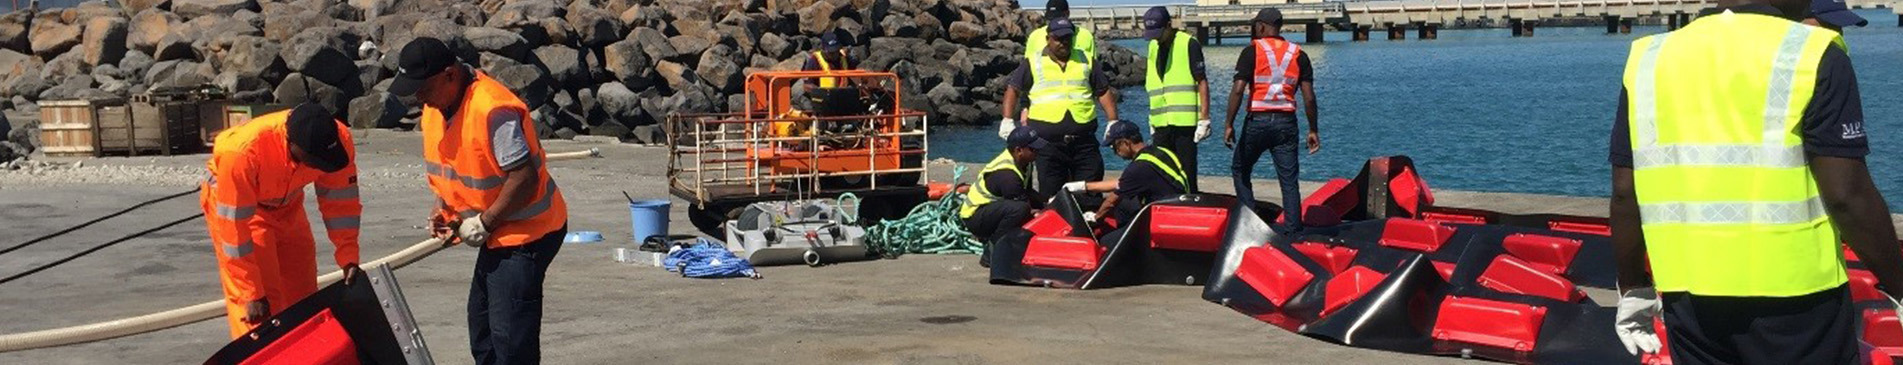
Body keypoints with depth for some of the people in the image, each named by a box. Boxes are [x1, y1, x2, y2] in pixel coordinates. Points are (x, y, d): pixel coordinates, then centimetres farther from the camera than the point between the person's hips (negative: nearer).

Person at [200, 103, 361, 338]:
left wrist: (348, 259, -18)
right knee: (257, 310, -14)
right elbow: (235, 227, -34)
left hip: (287, 206, 5)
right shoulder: (241, 153, -42)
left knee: (303, 296, 9)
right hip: (232, 204, -5)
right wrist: (252, 294, -30)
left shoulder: (338, 140, -29)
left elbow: (341, 202, -14)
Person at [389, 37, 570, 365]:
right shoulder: (434, 109, 3)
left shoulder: (493, 110, -28)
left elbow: (524, 178, -28)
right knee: (481, 324, 19)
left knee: (510, 334, -11)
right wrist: (444, 211, 2)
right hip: (497, 233, 10)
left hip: (527, 230, -10)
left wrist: (484, 223, -19)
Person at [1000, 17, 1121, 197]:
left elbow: (1104, 91, 17)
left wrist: (1113, 122, 7)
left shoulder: (1085, 61, 15)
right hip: (1048, 143, -2)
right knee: (1051, 194, -1)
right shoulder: (1033, 63, 9)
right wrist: (1008, 121, 0)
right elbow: (1013, 90, 11)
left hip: (1084, 141, 2)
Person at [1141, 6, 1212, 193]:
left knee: (1186, 175, -5)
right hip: (1161, 123, 7)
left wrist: (1204, 119, -12)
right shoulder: (1153, 47, 16)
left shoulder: (1189, 44, -5)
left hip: (1184, 122, -7)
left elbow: (1202, 82, -7)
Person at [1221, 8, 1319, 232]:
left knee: (1240, 170, 16)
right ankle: (1293, 229, -2)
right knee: (1289, 180, 3)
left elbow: (1238, 89, -11)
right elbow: (1309, 97, 3)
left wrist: (1229, 124, -8)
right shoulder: (1298, 55, 8)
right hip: (1286, 123, 3)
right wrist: (1313, 130, 9)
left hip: (1258, 121, -2)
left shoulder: (1252, 51, -2)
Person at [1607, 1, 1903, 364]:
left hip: (1689, 295, 4)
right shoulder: (1811, 54, -8)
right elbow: (1848, 196, -12)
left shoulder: (1648, 59, 6)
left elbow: (1625, 194, 7)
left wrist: (1633, 288, 17)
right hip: (1792, 295, -4)